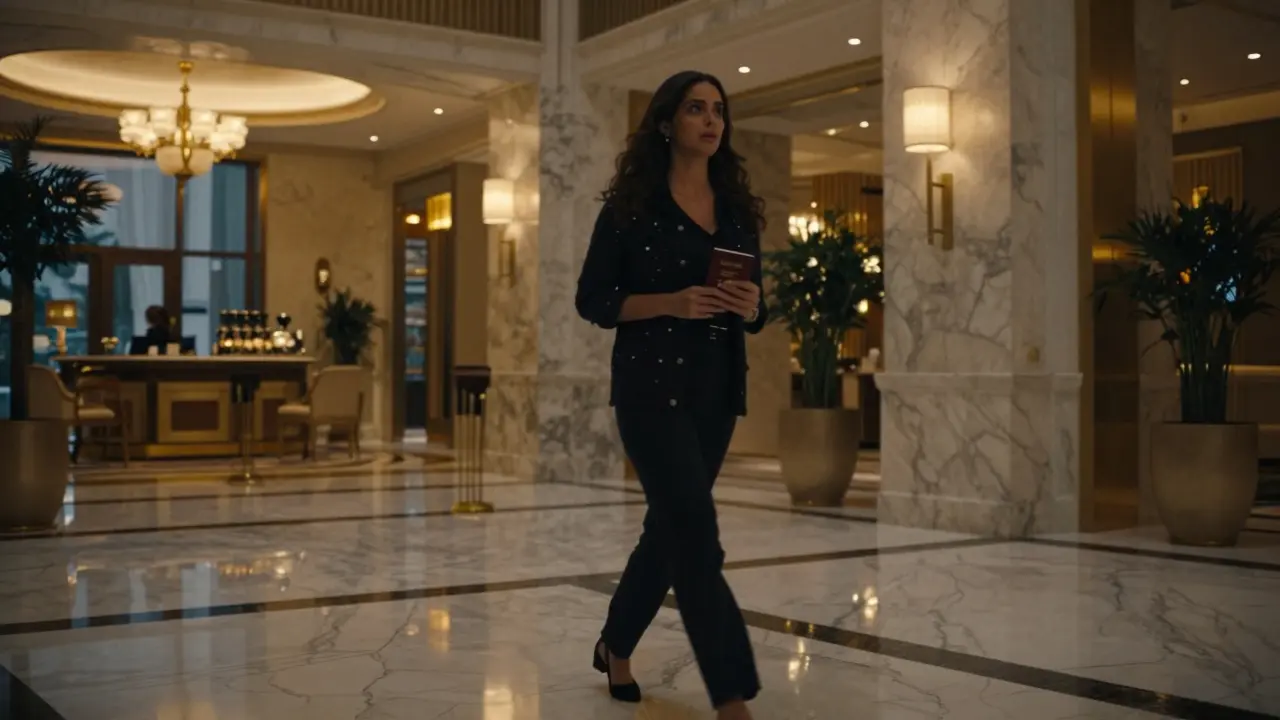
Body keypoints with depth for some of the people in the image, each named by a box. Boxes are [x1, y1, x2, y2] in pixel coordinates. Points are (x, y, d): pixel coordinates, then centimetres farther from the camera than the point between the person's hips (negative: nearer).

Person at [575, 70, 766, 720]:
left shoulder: (738, 208, 11)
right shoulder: (631, 204, -4)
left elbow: (755, 313, 14)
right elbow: (591, 300, -6)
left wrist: (751, 306, -9)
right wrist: (672, 303, -19)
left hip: (718, 390, 6)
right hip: (652, 387, -6)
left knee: (669, 527, 15)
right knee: (696, 539, -11)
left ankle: (615, 647, 36)